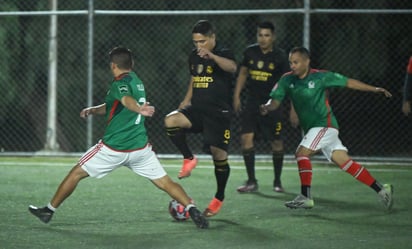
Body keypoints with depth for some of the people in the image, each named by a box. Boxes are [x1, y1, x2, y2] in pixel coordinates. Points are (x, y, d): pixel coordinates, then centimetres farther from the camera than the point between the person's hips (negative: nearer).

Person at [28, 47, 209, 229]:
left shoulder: (121, 83, -12)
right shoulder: (136, 81, 16)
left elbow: (127, 99, -37)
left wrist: (138, 109, -58)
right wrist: (92, 110, 3)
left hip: (113, 148, -7)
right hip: (140, 148, 7)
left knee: (76, 173, 9)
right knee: (165, 182, 3)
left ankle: (49, 210, 17)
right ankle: (191, 209, -18)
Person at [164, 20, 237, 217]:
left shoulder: (223, 53, -10)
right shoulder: (194, 56, 12)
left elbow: (232, 67, -34)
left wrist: (211, 56, -49)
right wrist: (186, 101, 17)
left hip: (218, 112, -5)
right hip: (197, 109, 5)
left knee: (218, 153, -7)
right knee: (171, 121, -23)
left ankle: (219, 198, 13)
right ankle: (189, 159, -3)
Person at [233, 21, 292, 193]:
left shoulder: (280, 57, -8)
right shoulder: (250, 52, 1)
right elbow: (243, 73, 15)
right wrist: (236, 96, 11)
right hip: (252, 103, 3)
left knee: (276, 142, 2)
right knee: (246, 137, -10)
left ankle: (277, 182, 19)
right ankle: (251, 182, -2)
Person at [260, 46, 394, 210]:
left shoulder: (320, 77, -10)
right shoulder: (287, 80, 3)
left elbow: (348, 82, -3)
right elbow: (276, 100, -4)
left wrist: (375, 89, -4)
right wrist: (267, 107, -28)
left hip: (325, 125, -6)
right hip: (311, 128, 6)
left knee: (301, 153, -19)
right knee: (346, 163, 4)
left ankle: (305, 197, -10)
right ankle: (381, 189, 9)